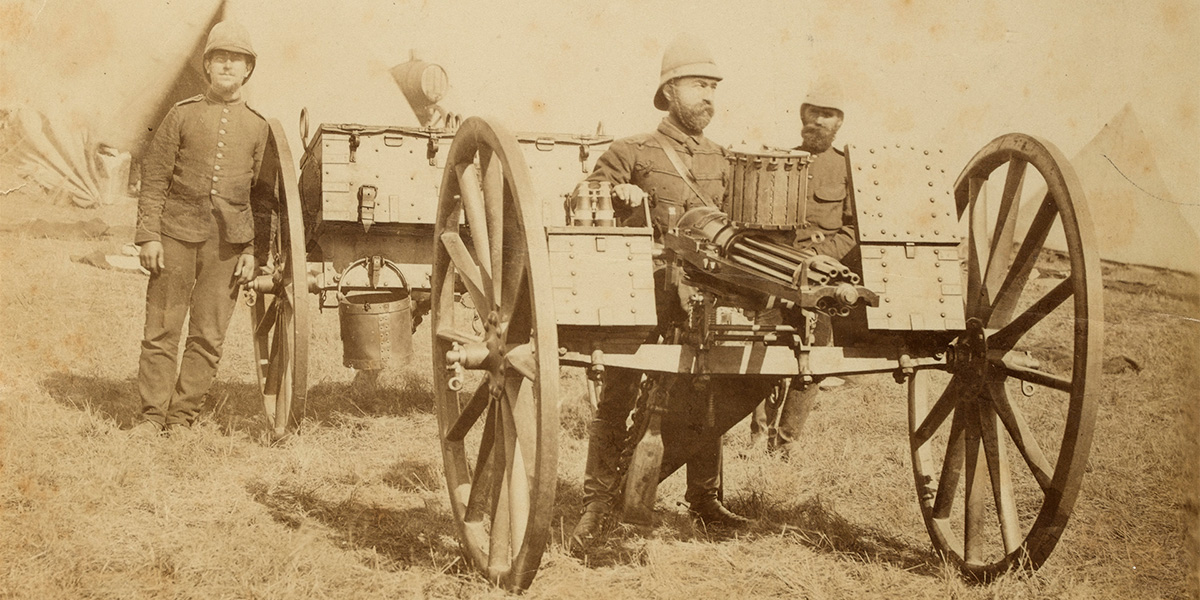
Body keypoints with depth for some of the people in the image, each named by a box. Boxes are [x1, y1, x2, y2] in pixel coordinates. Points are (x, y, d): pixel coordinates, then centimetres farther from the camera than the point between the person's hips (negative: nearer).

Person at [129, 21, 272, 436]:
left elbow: (261, 193, 10)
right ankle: (153, 414, 11)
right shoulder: (182, 116, 5)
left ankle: (183, 416, 13)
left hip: (227, 243, 1)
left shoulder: (258, 127, 9)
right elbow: (153, 179, 4)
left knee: (209, 335, 3)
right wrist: (148, 235, -4)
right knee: (161, 329, 1)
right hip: (177, 234, -1)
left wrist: (253, 250, 3)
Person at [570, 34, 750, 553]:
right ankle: (598, 502, 3)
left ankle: (704, 498, 23)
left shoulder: (719, 160, 17)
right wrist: (621, 198, -15)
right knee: (617, 396, -5)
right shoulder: (632, 153, 0)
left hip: (701, 296, 5)